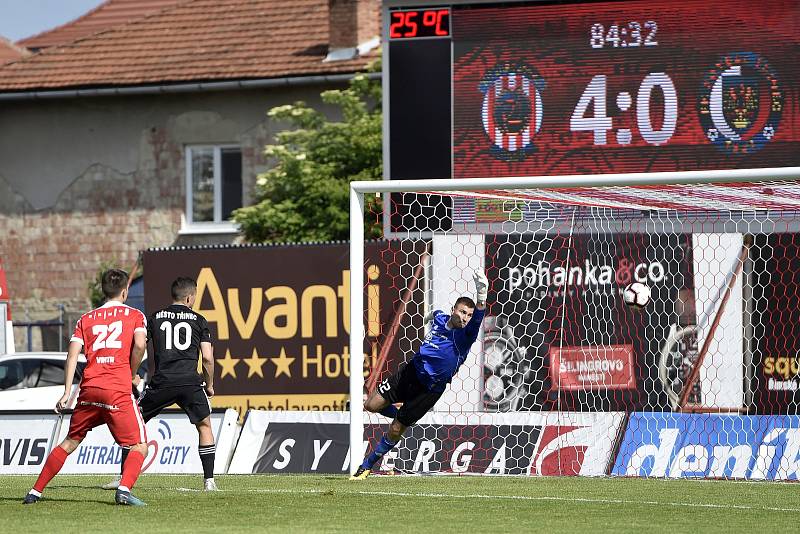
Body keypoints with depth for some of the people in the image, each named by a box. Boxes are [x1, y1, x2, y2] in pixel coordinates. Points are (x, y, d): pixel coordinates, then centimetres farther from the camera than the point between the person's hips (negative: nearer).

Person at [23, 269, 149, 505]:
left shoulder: (86, 319, 18)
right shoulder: (135, 315, 9)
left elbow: (72, 355, 6)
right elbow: (139, 345, -10)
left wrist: (67, 393, 4)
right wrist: (130, 374, 5)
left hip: (89, 389, 4)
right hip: (118, 391, -4)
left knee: (70, 442, 18)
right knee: (140, 446, 3)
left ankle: (35, 492, 16)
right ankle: (124, 489, -22)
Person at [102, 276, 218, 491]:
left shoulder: (155, 318, 13)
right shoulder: (199, 321, 9)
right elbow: (207, 357, 5)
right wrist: (209, 385, 18)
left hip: (161, 383, 0)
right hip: (190, 382, 0)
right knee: (204, 426, 17)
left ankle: (123, 477, 7)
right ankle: (209, 480, 8)